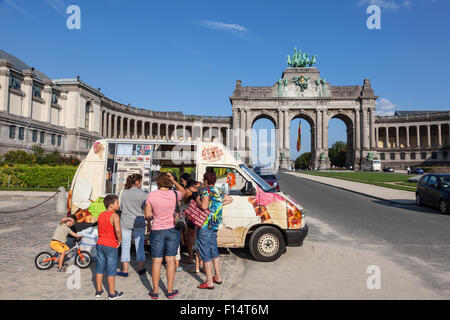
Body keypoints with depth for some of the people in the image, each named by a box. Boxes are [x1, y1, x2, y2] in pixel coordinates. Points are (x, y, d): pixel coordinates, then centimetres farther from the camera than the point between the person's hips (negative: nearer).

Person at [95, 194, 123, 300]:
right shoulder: (114, 216, -18)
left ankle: (99, 290, 27)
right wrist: (120, 240, -18)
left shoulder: (101, 215, 7)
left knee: (100, 267, 16)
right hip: (111, 246, -7)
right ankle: (112, 293, 15)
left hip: (100, 244, 7)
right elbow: (118, 229, -33)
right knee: (111, 269, 4)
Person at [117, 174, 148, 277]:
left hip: (125, 223, 2)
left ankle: (125, 270, 11)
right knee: (140, 246, 9)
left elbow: (121, 207, 9)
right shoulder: (142, 194, -9)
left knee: (125, 246, 8)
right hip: (139, 223, -2)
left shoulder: (124, 193, 1)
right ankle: (141, 269, 19)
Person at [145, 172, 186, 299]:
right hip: (172, 230, 0)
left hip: (157, 231, 0)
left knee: (156, 261, 9)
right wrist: (173, 180, 5)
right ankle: (170, 291, 18)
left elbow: (147, 215, -6)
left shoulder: (151, 195, -10)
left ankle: (155, 291, 20)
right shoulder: (174, 194, -9)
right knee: (170, 260, 10)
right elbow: (183, 191, 14)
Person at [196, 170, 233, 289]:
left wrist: (198, 200, -8)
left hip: (204, 226, -8)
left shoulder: (206, 190, -13)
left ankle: (209, 282, 5)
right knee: (214, 251, 20)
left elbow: (204, 206, -26)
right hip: (215, 226, 8)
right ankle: (217, 277, 29)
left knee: (205, 253, 0)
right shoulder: (219, 191, 12)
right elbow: (230, 199, 27)